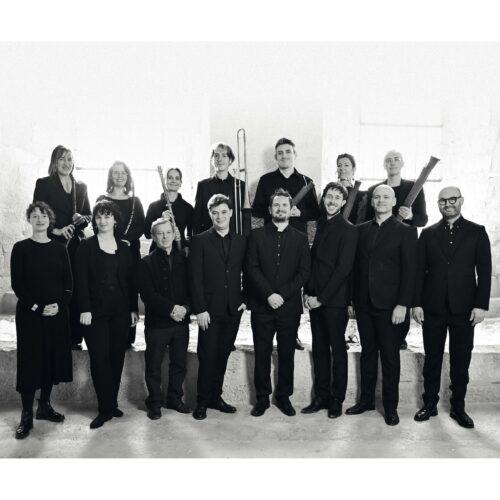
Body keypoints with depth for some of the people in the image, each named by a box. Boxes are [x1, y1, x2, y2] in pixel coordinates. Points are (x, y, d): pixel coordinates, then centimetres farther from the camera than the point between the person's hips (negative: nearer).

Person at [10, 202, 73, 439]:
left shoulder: (59, 249, 7)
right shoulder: (21, 248, -1)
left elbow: (69, 283, 5)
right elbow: (17, 284, -5)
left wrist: (59, 304, -12)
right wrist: (36, 307, -15)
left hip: (57, 313, 3)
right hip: (29, 314, -3)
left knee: (53, 358, 8)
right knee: (30, 360, -1)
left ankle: (44, 406, 24)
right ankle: (27, 415, 7)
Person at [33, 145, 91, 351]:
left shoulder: (81, 187, 16)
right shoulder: (44, 184, 4)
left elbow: (89, 215, 19)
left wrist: (82, 218, -4)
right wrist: (56, 230, -15)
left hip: (77, 245, 3)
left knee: (76, 290, 0)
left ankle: (75, 338, 7)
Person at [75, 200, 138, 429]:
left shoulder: (124, 247, 10)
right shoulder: (86, 246, 1)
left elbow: (130, 279, 9)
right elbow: (81, 279, -4)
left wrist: (134, 308, 5)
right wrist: (84, 309, -12)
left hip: (120, 310, 3)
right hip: (96, 311, -3)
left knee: (117, 357, 6)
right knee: (99, 358, -5)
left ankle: (111, 404, 18)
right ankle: (105, 408, 3)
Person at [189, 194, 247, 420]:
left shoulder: (241, 241, 9)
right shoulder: (200, 240, -1)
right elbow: (195, 277, -6)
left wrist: (245, 299, 1)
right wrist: (200, 309, -11)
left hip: (233, 309, 3)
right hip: (210, 310, -3)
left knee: (223, 355, 11)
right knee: (207, 356, 0)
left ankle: (216, 397, 23)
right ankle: (203, 401, 13)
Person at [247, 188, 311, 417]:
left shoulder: (300, 238, 7)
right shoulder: (257, 235, 5)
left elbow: (304, 272, 0)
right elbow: (252, 268, -3)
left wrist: (282, 294, -12)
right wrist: (269, 294, -14)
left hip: (290, 306, 1)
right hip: (262, 305, 0)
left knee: (287, 354, 8)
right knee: (262, 354, 6)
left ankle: (284, 396, 21)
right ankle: (262, 398, 17)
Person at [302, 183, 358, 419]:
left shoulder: (348, 230, -7)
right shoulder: (321, 225, 13)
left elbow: (343, 268, -13)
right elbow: (313, 261, 12)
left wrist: (321, 297, -14)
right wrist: (307, 293, 2)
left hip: (335, 300, -6)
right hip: (315, 298, 6)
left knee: (337, 350, 4)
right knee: (319, 349, 11)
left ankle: (337, 400, 15)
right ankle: (321, 396, 22)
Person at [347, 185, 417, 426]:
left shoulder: (405, 231, -2)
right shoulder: (361, 230, 10)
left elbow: (409, 270, -6)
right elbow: (355, 266, 11)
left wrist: (403, 304, -13)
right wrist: (352, 299, 6)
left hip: (389, 305, -4)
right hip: (363, 303, 4)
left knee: (390, 355, 4)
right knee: (367, 352, 13)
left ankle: (391, 406, 16)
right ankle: (366, 399, 24)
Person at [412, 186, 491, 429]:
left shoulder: (476, 232, 4)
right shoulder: (428, 233, 7)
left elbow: (484, 270, 0)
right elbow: (419, 270, 5)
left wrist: (481, 304, -8)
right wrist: (417, 303, -2)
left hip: (463, 308, -1)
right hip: (433, 307, 1)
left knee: (461, 361, 7)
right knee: (432, 359, 9)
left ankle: (458, 407, 20)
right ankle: (430, 404, 20)